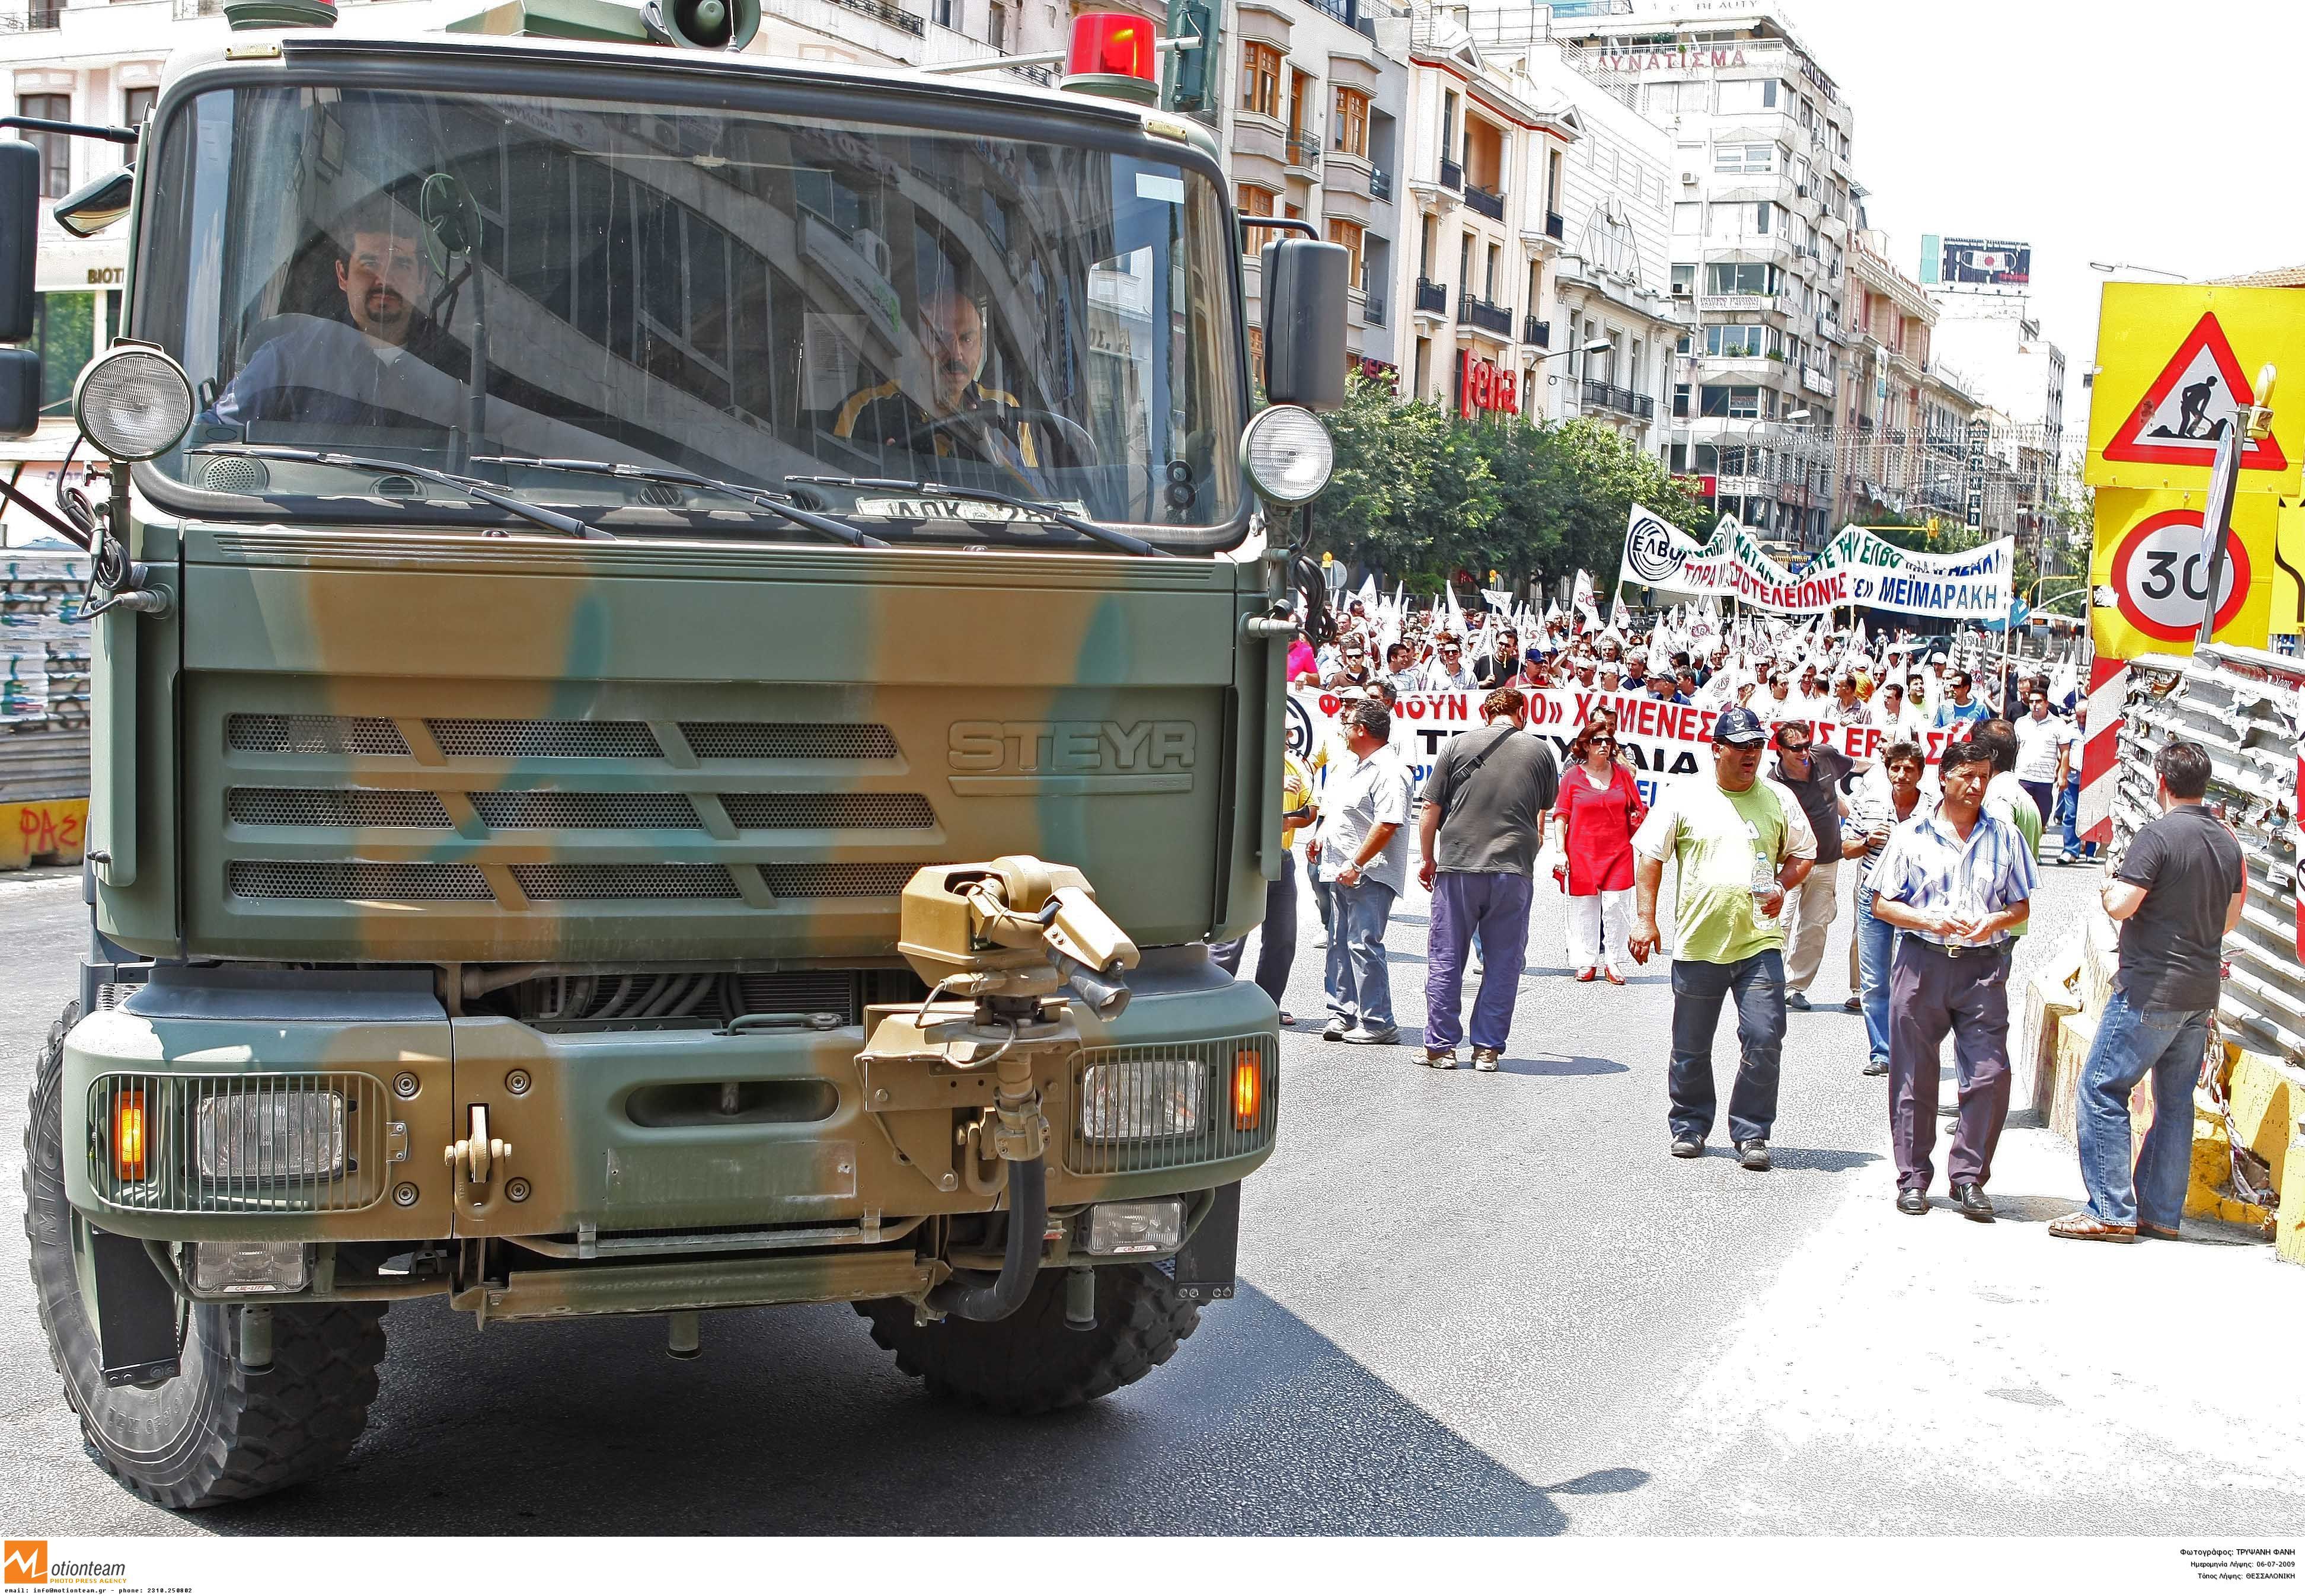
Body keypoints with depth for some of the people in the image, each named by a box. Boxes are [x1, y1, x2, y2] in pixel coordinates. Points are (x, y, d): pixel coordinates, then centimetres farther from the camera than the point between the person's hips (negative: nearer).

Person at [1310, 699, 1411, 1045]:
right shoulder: (1347, 764, 17)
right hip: (1341, 872, 10)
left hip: (1369, 874, -10)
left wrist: (1356, 864, -23)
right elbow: (1332, 807, 31)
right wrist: (1320, 834, 15)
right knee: (1340, 944, 12)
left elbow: (1387, 824, -23)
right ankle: (1343, 1014, 19)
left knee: (1363, 944, -11)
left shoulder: (1389, 771, -15)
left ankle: (1377, 1022, -7)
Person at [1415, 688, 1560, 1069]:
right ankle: (1488, 1048, 10)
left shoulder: (1457, 746, 2)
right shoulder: (1539, 751, 6)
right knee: (1503, 963, 8)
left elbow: (1430, 810, 2)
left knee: (1445, 959, 8)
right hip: (1514, 870, 1)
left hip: (1458, 867, 0)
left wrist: (1428, 859, 13)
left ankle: (1441, 1046, 11)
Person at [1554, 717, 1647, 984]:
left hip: (1617, 852, 1)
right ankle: (1587, 962, 14)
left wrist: (1639, 818, -6)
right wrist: (1561, 851, -5)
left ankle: (1611, 962, 6)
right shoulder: (1573, 776, 1)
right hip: (1582, 853, -1)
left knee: (1615, 907, -3)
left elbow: (1637, 811, 16)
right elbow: (1562, 815, 1)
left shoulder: (1622, 774, 8)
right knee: (1584, 909, 4)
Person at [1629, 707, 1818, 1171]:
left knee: (1764, 1039, -7)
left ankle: (1752, 1133, 6)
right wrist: (1645, 919, -2)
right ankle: (1690, 1126, 26)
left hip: (1760, 941, 1)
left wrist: (1782, 886, -3)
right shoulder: (1684, 797, 2)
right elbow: (1650, 855, 4)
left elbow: (1804, 854, 18)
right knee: (1691, 1047, 8)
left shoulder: (1779, 799, 7)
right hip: (1698, 942, -1)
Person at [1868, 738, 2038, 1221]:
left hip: (1983, 967, 1)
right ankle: (1914, 1179, 15)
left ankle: (1969, 1177, 8)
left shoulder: (2005, 836, 9)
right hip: (1921, 963, -1)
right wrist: (1930, 920, -12)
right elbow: (1882, 904, 4)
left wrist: (1994, 921, -9)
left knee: (1990, 1073, -6)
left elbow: (2021, 905, 13)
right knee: (1914, 1076, 4)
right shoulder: (1911, 835, 5)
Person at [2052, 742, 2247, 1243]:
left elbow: (2120, 905, -22)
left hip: (2151, 990, -8)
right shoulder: (2227, 840, 9)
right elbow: (2230, 918, 18)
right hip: (2202, 992, 8)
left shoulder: (2158, 835, -15)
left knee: (2101, 1091, -3)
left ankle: (2111, 1211, -6)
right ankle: (2162, 1212, 16)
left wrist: (2110, 886, -1)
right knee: (2175, 1100, 13)